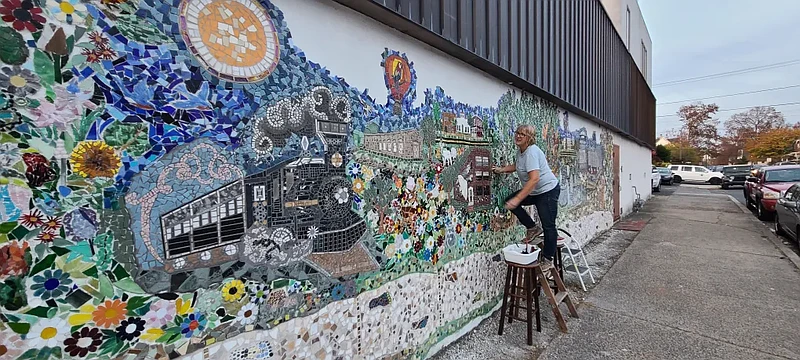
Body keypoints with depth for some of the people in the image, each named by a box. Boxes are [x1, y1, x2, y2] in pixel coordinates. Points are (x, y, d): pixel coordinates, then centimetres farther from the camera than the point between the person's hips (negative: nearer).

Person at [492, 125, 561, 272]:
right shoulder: (520, 152, 3)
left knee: (548, 226, -3)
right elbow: (517, 165, 26)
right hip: (534, 192, 10)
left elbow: (534, 179, -36)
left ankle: (548, 260, 12)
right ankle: (533, 228, 12)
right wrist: (501, 169, 9)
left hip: (548, 190, -9)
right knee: (509, 201, 0)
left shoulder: (531, 152, -26)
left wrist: (518, 199, -40)